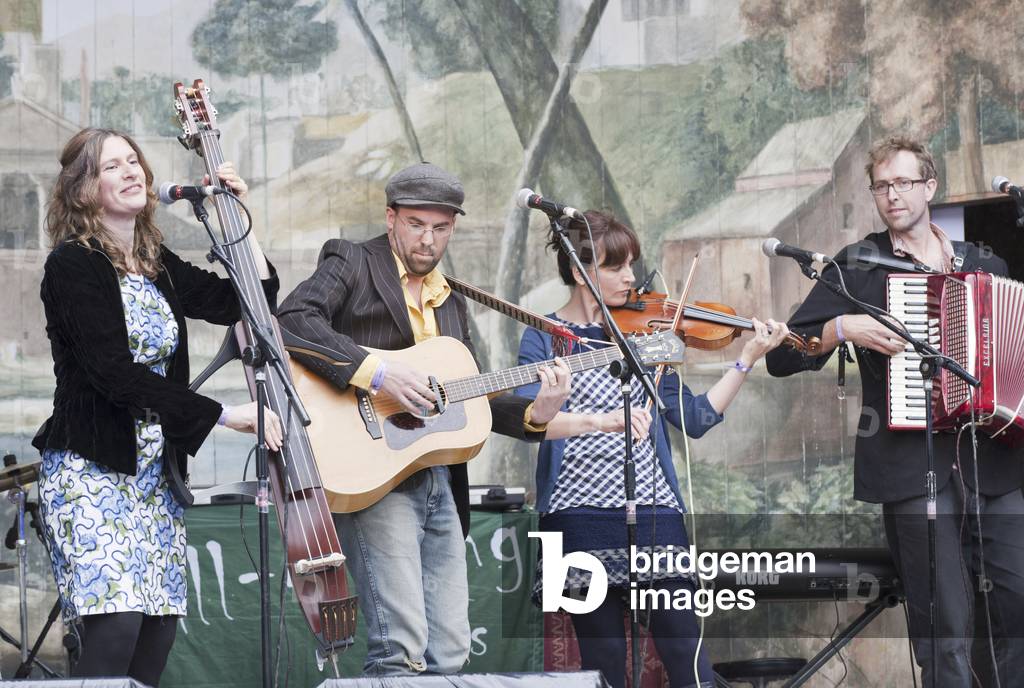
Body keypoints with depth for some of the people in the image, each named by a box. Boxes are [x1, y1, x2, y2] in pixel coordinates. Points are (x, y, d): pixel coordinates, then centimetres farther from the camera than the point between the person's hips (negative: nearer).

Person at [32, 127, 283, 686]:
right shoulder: (72, 265, -10)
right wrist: (224, 415, -21)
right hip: (91, 468, -7)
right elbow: (115, 373, -19)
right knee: (116, 623, -21)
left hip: (154, 471, 7)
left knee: (159, 630, 1)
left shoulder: (159, 266, 13)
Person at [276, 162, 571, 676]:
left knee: (450, 652, 6)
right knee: (401, 648, -17)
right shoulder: (352, 263, 2)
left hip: (439, 483, 8)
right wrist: (376, 371, -24)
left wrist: (535, 414, 5)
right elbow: (293, 319, -16)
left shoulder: (450, 302, 23)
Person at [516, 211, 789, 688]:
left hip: (654, 510, 2)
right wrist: (601, 420, -32)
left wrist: (748, 358, 4)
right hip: (582, 516, -2)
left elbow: (695, 419, 11)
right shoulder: (544, 338, 2)